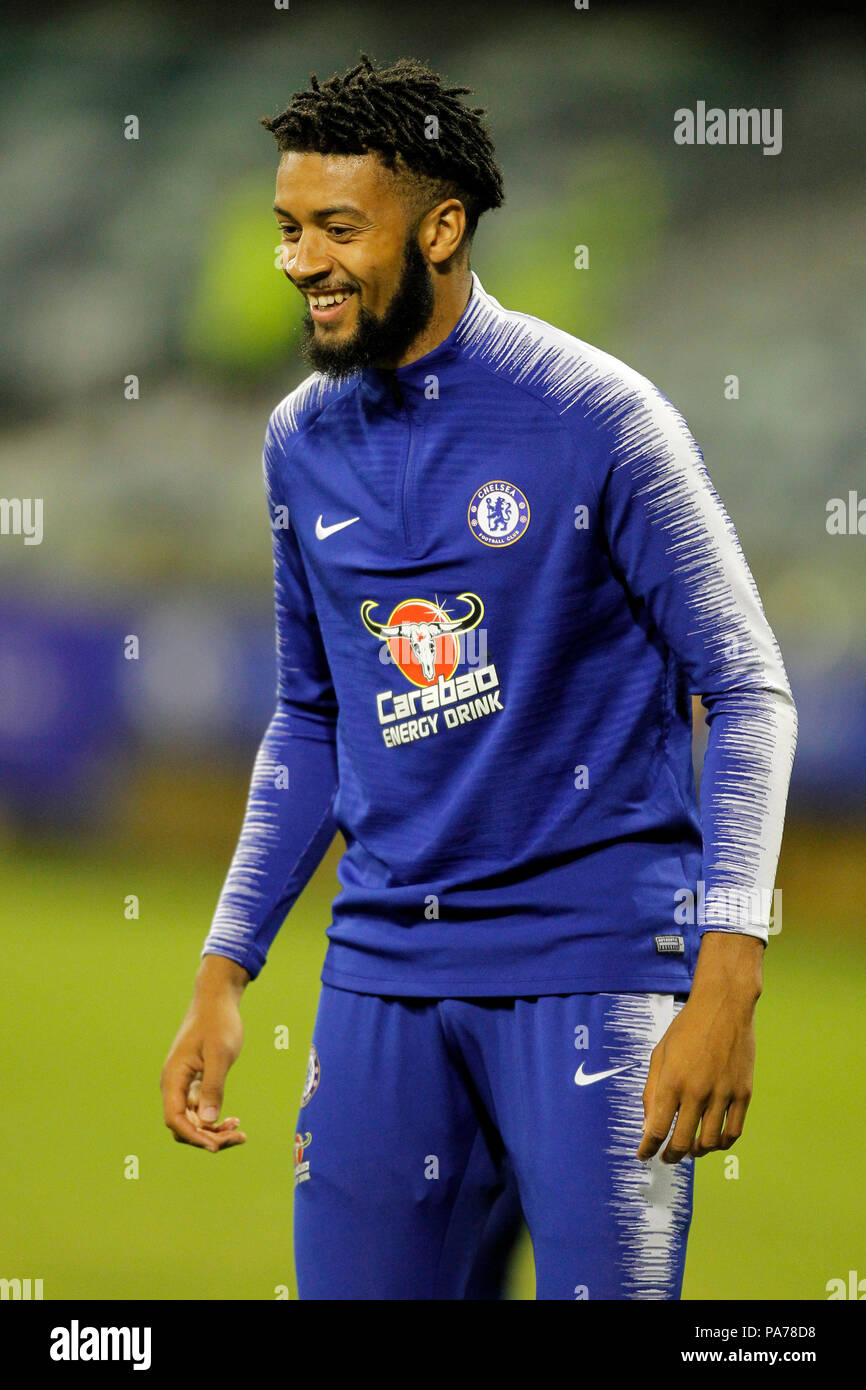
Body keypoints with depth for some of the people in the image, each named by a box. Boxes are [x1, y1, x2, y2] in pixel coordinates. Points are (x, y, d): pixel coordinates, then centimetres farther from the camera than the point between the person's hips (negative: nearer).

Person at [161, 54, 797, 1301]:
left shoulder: (594, 418, -8)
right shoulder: (302, 444, 9)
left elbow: (747, 690, -7)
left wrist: (727, 985, -17)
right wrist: (223, 973, 13)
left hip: (592, 961, -5)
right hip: (383, 965, 5)